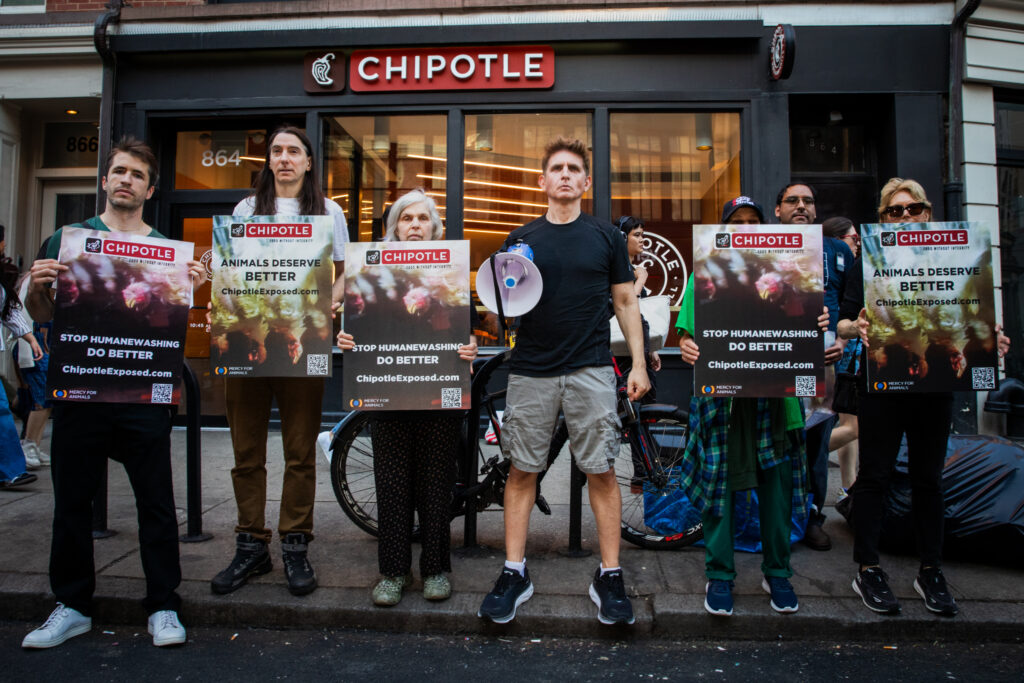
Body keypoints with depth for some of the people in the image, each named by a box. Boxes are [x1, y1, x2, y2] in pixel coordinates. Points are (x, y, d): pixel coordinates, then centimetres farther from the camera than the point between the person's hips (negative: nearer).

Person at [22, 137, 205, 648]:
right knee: (72, 501, 10)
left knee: (156, 503, 3)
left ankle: (163, 607, 15)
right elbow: (41, 315, 11)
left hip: (144, 394, -1)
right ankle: (72, 606, 27)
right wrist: (36, 286, -10)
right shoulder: (67, 238, 10)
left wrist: (193, 288, -12)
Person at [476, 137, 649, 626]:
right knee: (522, 471, 5)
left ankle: (609, 575, 14)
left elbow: (626, 302, 9)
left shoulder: (606, 237, 9)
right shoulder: (521, 240, 10)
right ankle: (514, 573, 17)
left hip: (590, 370, -1)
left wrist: (638, 363, 2)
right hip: (530, 370, 1)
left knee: (600, 472, 1)